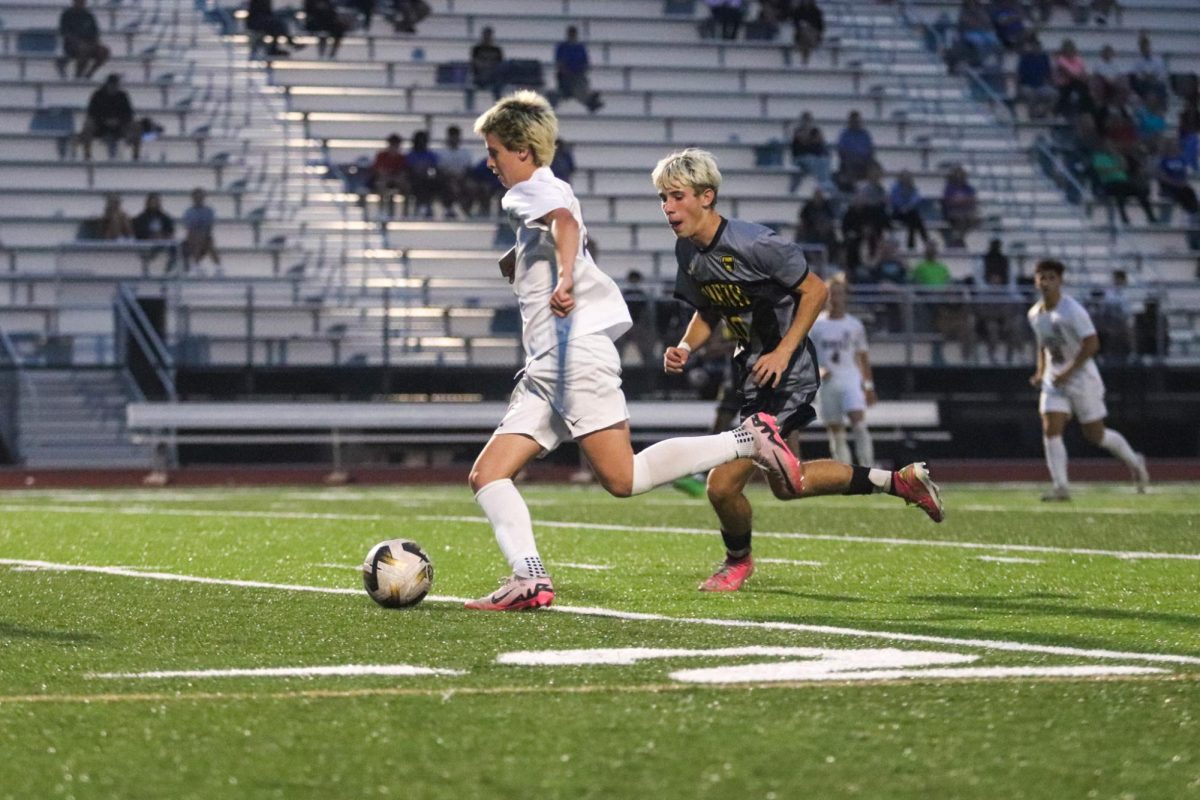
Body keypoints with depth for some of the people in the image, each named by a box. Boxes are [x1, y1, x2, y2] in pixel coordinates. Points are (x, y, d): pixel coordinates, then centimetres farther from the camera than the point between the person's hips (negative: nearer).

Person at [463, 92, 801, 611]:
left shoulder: (530, 191, -3)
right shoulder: (552, 192, 26)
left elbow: (566, 224, -28)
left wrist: (565, 278, -45)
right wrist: (521, 259, 48)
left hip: (577, 351, -11)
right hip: (546, 369, 11)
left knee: (621, 479, -17)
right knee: (487, 476, -2)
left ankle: (746, 441, -8)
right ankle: (530, 580, -17)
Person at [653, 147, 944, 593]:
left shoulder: (752, 244, -24)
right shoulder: (687, 251, -1)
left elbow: (815, 290, -15)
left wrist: (783, 352, -21)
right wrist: (685, 348, -6)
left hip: (788, 373, -9)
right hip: (754, 370, 9)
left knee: (723, 485, -12)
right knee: (786, 485, 22)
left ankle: (738, 560, 21)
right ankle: (899, 481, 37)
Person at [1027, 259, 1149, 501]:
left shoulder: (1072, 310, -17)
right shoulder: (1034, 314, 5)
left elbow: (1091, 344, -21)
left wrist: (1068, 372, -23)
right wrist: (1040, 372, 8)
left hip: (1082, 377, -6)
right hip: (1054, 380, 6)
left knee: (1094, 435, 2)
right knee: (1050, 430, -11)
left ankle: (1134, 461, 28)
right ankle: (1060, 486, -10)